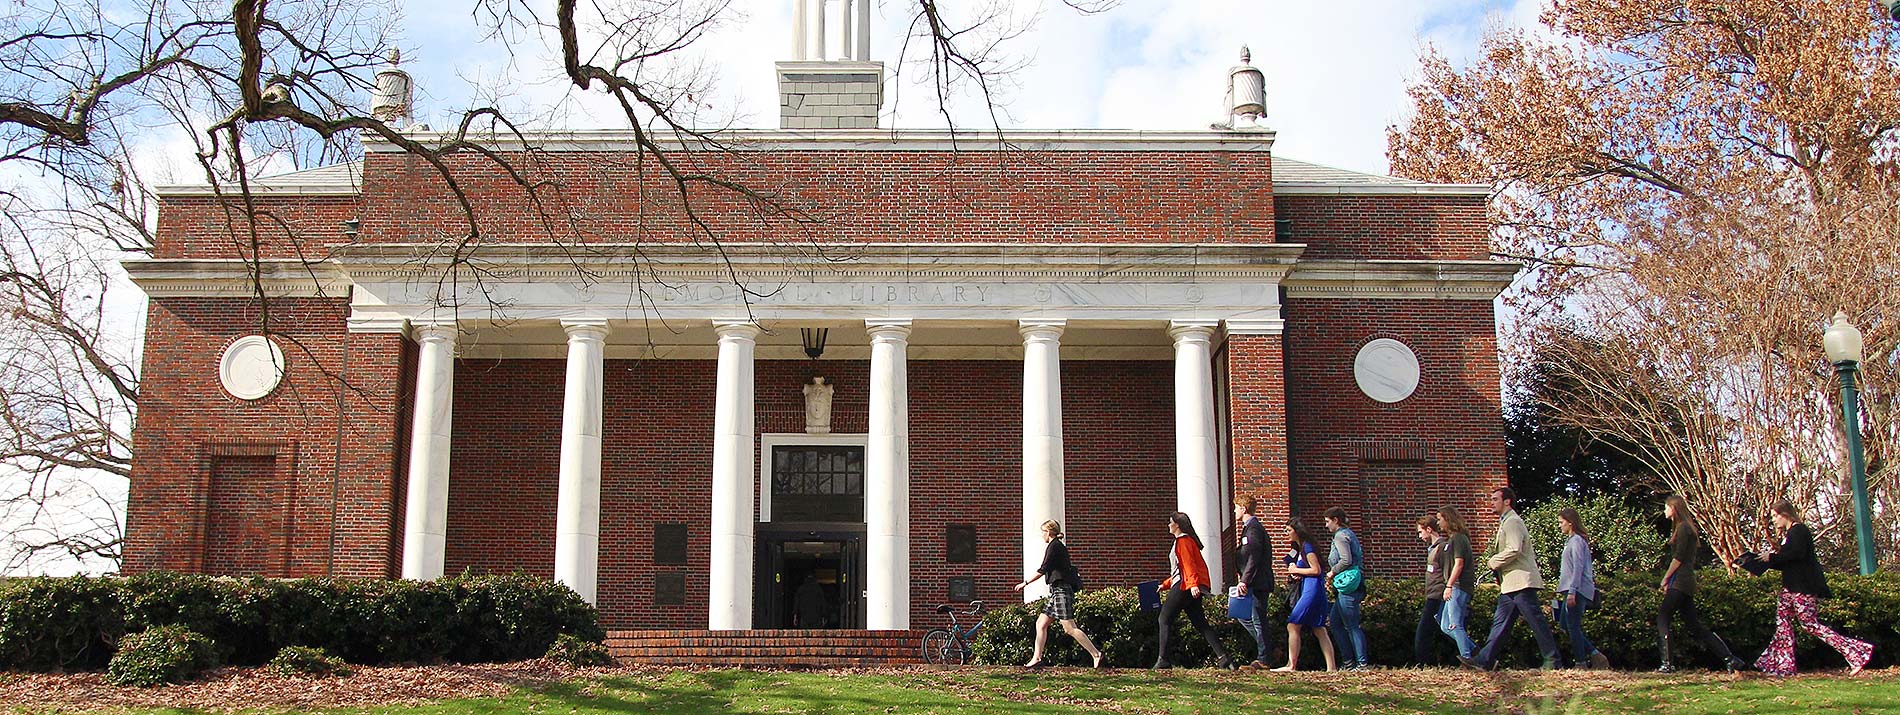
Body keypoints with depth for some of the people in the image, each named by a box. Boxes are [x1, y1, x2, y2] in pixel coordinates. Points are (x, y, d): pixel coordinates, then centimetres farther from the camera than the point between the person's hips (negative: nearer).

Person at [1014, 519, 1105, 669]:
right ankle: (1037, 659, 9)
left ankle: (1096, 654, -10)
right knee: (1041, 623, 9)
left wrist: (1025, 582, -11)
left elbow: (1043, 570, -16)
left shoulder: (1054, 547, -11)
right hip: (1057, 591, 10)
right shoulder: (1060, 546, 18)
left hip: (1061, 590, -10)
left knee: (1069, 628, -11)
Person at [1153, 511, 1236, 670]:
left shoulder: (1183, 541, -6)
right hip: (1192, 587, 10)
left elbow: (1188, 564, -20)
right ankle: (1223, 656, -5)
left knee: (1165, 619, -5)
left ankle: (1163, 660, -8)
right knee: (1200, 623, 5)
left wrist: (1193, 584, -30)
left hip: (1185, 586, -10)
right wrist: (1165, 585, 27)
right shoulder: (1185, 541, 24)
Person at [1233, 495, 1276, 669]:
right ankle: (1267, 650, 17)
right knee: (1244, 617, 15)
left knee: (1258, 621, -5)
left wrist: (1244, 581, -24)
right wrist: (1244, 581, 21)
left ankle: (1263, 660, 0)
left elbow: (1254, 558, -22)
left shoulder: (1253, 529, -14)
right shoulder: (1249, 527, 18)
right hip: (1252, 584, 11)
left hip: (1257, 584, -11)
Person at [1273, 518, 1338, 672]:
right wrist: (1295, 574, 6)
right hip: (1307, 591, 10)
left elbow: (1316, 570, -16)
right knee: (1319, 630, 5)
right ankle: (1331, 666, 2)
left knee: (1292, 626, -9)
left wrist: (1296, 570, -7)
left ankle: (1291, 665, -9)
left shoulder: (1307, 547, -9)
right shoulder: (1299, 549, 20)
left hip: (1312, 590, -10)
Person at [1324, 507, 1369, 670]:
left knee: (1352, 626, -6)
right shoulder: (1349, 534, 19)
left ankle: (1361, 663, -4)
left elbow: (1346, 560, -23)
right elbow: (1359, 558, 21)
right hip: (1354, 587, 11)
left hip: (1347, 587, -11)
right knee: (1336, 622, 13)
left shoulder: (1340, 536, -11)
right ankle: (1348, 662, 15)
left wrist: (1333, 572, -9)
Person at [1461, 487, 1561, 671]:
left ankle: (1552, 661, -1)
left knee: (1536, 622, -6)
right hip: (1510, 585, 11)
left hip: (1521, 581, -11)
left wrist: (1493, 562, -11)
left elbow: (1514, 550, -23)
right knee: (1500, 622, 6)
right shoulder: (1506, 522, 22)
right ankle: (1484, 661, 5)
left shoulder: (1512, 521, -11)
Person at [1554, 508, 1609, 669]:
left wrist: (1572, 592, -21)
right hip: (1572, 591, 10)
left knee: (1573, 626, -6)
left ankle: (1580, 663, -2)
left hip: (1577, 591, -10)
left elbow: (1578, 568, -17)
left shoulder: (1577, 541, -11)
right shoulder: (1570, 540, 17)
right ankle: (1595, 654, 12)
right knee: (1565, 624, 11)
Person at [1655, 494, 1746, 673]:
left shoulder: (1683, 528, -8)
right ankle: (1730, 659, 4)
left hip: (1680, 582, -10)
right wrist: (1669, 581, 14)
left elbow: (1678, 558, -14)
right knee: (1695, 625, 7)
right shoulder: (1684, 528, 21)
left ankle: (1667, 663, -15)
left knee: (1662, 617, -10)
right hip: (1685, 583, 10)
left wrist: (1665, 579, -5)